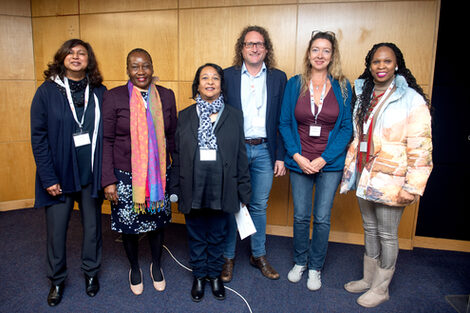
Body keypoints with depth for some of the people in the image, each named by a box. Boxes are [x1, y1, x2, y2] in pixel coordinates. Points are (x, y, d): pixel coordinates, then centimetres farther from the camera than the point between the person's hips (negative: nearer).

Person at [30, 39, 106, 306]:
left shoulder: (100, 92, 1)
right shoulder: (47, 91, -3)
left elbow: (107, 133, 1)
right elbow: (38, 136, -5)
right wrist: (48, 178, -10)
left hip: (92, 173, 1)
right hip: (59, 174, -1)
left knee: (93, 225, 14)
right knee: (56, 229, 9)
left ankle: (91, 272, 36)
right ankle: (57, 279, 33)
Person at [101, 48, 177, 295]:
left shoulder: (166, 96, 2)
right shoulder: (114, 97, -5)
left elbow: (172, 136, 7)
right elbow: (106, 141, -5)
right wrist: (108, 180, -9)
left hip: (158, 174, 2)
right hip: (125, 175, -1)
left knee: (157, 222, 14)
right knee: (128, 224, 12)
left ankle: (156, 265, 41)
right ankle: (134, 268, 39)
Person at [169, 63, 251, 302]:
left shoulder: (234, 115, 2)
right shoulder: (185, 116, 5)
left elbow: (241, 156, 2)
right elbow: (177, 155, 5)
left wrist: (244, 192, 0)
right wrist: (175, 189, 3)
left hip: (222, 189, 0)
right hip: (193, 189, 1)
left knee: (217, 236, 15)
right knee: (196, 237, 15)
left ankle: (214, 275, 37)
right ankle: (199, 276, 36)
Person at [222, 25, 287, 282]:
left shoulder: (278, 78, 6)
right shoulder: (227, 76, 3)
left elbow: (283, 120, 5)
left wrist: (280, 156, 1)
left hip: (264, 150, 1)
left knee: (259, 206, 12)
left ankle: (258, 255, 30)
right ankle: (228, 257, 25)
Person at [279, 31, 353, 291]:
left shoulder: (342, 87, 0)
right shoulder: (294, 84, 2)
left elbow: (347, 127, -2)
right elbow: (285, 123, 2)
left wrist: (324, 159, -11)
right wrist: (296, 155, -10)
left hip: (330, 163, 0)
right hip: (299, 162, 1)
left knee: (322, 218, 7)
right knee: (300, 216, 10)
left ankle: (315, 267, 28)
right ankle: (300, 262, 33)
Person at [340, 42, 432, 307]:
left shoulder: (411, 99, -10)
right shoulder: (364, 97, 9)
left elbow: (421, 148, -13)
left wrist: (412, 187, -17)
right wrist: (349, 171, 14)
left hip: (390, 181, -6)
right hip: (365, 177, 6)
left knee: (387, 235, 7)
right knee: (370, 229, 18)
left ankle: (381, 288, 26)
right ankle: (368, 279, 35)